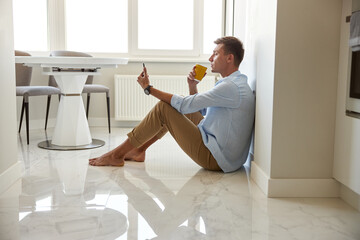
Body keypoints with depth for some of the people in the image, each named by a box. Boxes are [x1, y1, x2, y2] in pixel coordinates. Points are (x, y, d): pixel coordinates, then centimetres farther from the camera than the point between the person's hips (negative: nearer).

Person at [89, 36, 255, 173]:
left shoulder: (231, 87, -20)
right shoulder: (235, 83, 15)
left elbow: (185, 105, -21)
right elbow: (199, 110, 21)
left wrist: (148, 88, -10)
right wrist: (193, 86, 3)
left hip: (217, 159, -10)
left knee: (163, 108, -10)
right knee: (174, 107, 14)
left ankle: (117, 154, -1)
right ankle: (138, 150, 18)